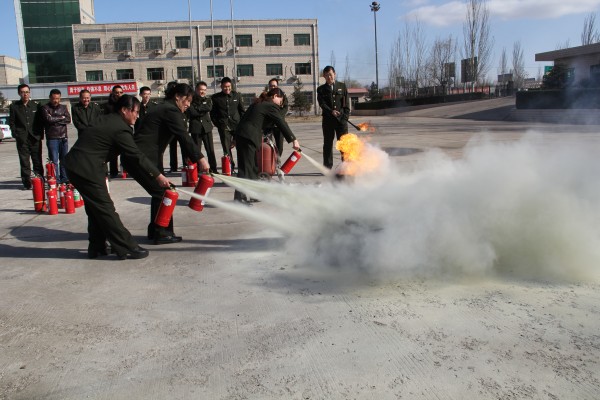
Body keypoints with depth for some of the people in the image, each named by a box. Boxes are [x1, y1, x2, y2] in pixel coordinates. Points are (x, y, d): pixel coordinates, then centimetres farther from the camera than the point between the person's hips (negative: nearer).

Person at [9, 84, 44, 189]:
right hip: (22, 139, 0)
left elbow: (41, 121, 9)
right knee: (24, 162, 2)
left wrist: (40, 134, 1)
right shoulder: (14, 106, 7)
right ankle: (27, 183, 7)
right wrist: (16, 135, -2)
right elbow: (12, 122, 8)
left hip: (35, 138, 0)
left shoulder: (36, 105, 7)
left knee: (38, 161, 2)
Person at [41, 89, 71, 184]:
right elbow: (48, 119, -13)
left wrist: (55, 120, -8)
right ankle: (55, 179, 0)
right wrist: (61, 118, -2)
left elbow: (68, 119, 0)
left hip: (63, 137, 4)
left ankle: (64, 178, 14)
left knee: (64, 159, 7)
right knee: (54, 160, -4)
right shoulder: (45, 108, 3)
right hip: (52, 138, -3)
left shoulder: (63, 107, 14)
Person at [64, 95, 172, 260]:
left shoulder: (107, 120, 13)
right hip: (87, 169, -9)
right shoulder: (120, 129, -15)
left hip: (74, 164, 9)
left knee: (95, 207, 17)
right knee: (105, 208, -5)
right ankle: (127, 248, 1)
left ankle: (96, 247, 24)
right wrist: (158, 175, -6)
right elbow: (137, 156, -13)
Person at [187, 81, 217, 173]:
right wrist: (203, 111, -6)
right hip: (195, 128, -3)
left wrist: (197, 108, -8)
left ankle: (213, 169, 6)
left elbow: (209, 107, -7)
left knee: (210, 150, 1)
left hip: (207, 127, 3)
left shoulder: (208, 100, 15)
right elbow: (192, 112, -11)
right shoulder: (191, 100, 3)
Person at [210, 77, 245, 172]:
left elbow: (242, 110, 13)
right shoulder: (216, 98, 5)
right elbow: (212, 113, 9)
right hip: (224, 126, -1)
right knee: (226, 148, -2)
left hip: (237, 125, 1)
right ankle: (230, 167, 6)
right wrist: (217, 123, 0)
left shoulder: (237, 95, 10)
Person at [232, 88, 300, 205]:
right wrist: (293, 140, -4)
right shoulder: (272, 106, -2)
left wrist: (235, 139, 23)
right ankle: (239, 198, -12)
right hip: (249, 138, -9)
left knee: (253, 167, 16)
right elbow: (282, 124, -7)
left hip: (241, 134, 9)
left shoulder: (258, 104, 24)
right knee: (245, 167, -10)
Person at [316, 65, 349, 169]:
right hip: (328, 120, 0)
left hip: (341, 119, 0)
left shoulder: (342, 86, 12)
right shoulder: (321, 89, 8)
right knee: (328, 144, 4)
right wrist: (331, 111, -21)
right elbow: (322, 103, -5)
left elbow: (346, 103, 8)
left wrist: (345, 117, -4)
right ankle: (327, 167, 10)